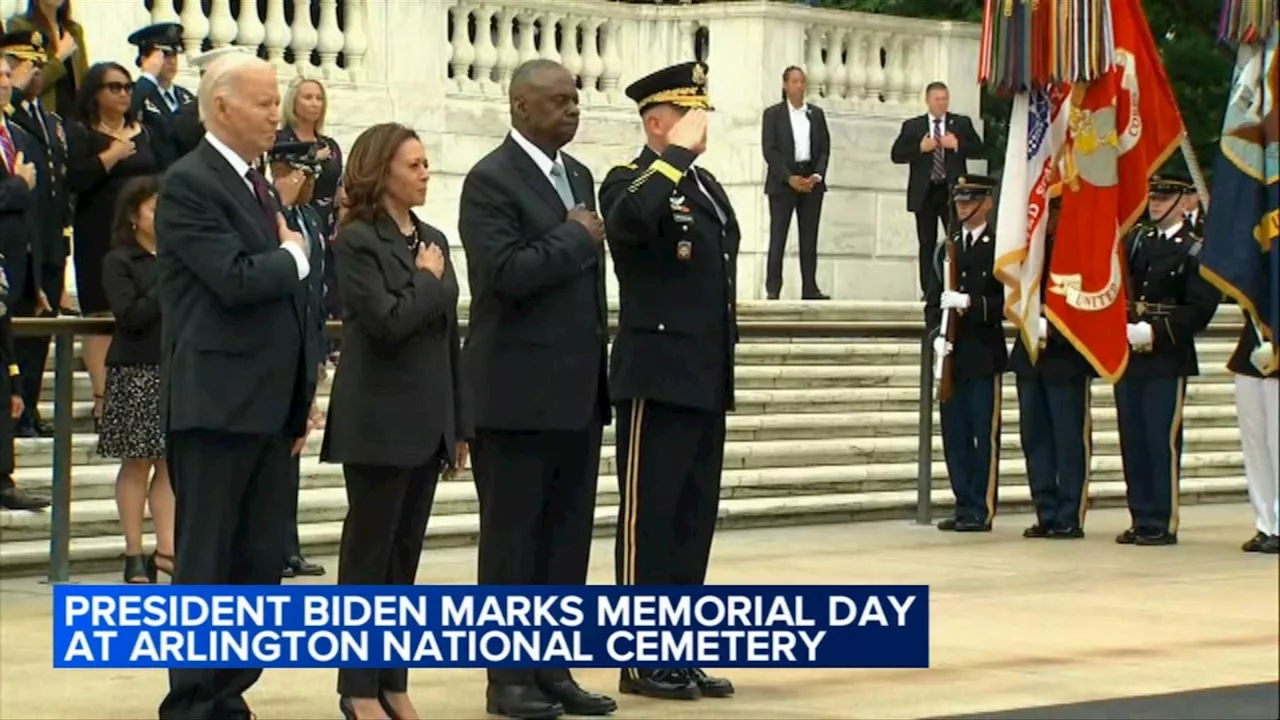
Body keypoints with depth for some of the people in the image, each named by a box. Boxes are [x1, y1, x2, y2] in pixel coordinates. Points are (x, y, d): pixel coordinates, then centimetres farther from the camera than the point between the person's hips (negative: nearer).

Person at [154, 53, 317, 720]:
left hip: (269, 407, 9)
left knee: (261, 562, 8)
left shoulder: (257, 187, 18)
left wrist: (301, 395, 17)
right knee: (205, 563, -4)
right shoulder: (188, 183, -10)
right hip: (216, 406, -8)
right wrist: (293, 257, -3)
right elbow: (235, 279, -22)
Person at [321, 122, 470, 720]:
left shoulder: (433, 240, 13)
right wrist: (428, 280, -6)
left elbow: (448, 334, 14)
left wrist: (459, 424, 12)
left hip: (427, 422, 7)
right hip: (379, 423, -7)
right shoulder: (357, 240, -9)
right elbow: (388, 321, -21)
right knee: (369, 555, 0)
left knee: (404, 556, 10)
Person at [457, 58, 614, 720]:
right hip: (518, 391, -7)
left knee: (568, 538, 8)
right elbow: (504, 273, -23)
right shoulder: (491, 181, -10)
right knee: (513, 538, 0)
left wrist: (601, 357, 16)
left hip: (577, 389, 8)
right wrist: (573, 236, -14)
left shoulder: (578, 176, 15)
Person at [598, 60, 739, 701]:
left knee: (695, 517, 10)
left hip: (707, 378, 8)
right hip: (659, 377, -8)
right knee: (649, 518, -2)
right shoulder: (630, 182, -9)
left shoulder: (707, 186, 16)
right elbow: (629, 220, -35)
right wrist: (676, 154, -25)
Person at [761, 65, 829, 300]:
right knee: (778, 235, -5)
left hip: (811, 181, 3)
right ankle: (773, 288, -6)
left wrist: (817, 176, -7)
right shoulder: (773, 114, 2)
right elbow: (769, 150, -5)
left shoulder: (816, 114, 12)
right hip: (782, 181, -3)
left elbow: (824, 148, 9)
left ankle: (809, 287, 1)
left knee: (809, 236, 1)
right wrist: (789, 178, -14)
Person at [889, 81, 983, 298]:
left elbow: (978, 149, 1)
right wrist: (920, 148, -13)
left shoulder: (962, 123, 8)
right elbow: (896, 154, 0)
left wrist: (957, 145, -14)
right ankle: (929, 291, 7)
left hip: (952, 191, 0)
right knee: (927, 244, 4)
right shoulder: (912, 126, 7)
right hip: (925, 192, 0)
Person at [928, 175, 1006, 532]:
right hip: (952, 355, 5)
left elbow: (1008, 302, -7)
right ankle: (964, 505, 13)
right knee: (954, 434, 6)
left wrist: (970, 303, -19)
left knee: (985, 434, -3)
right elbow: (933, 301, 14)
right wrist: (938, 335, -2)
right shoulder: (948, 248, 15)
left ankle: (981, 509, 1)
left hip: (984, 355, -5)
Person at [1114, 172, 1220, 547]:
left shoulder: (1195, 251, -3)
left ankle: (1163, 523, -1)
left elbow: (1200, 309, -11)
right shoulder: (1134, 240, 14)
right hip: (1127, 356, 6)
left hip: (1166, 359, -5)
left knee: (1163, 442, -5)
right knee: (1133, 442, 7)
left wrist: (1153, 331, -18)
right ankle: (1141, 519, 14)